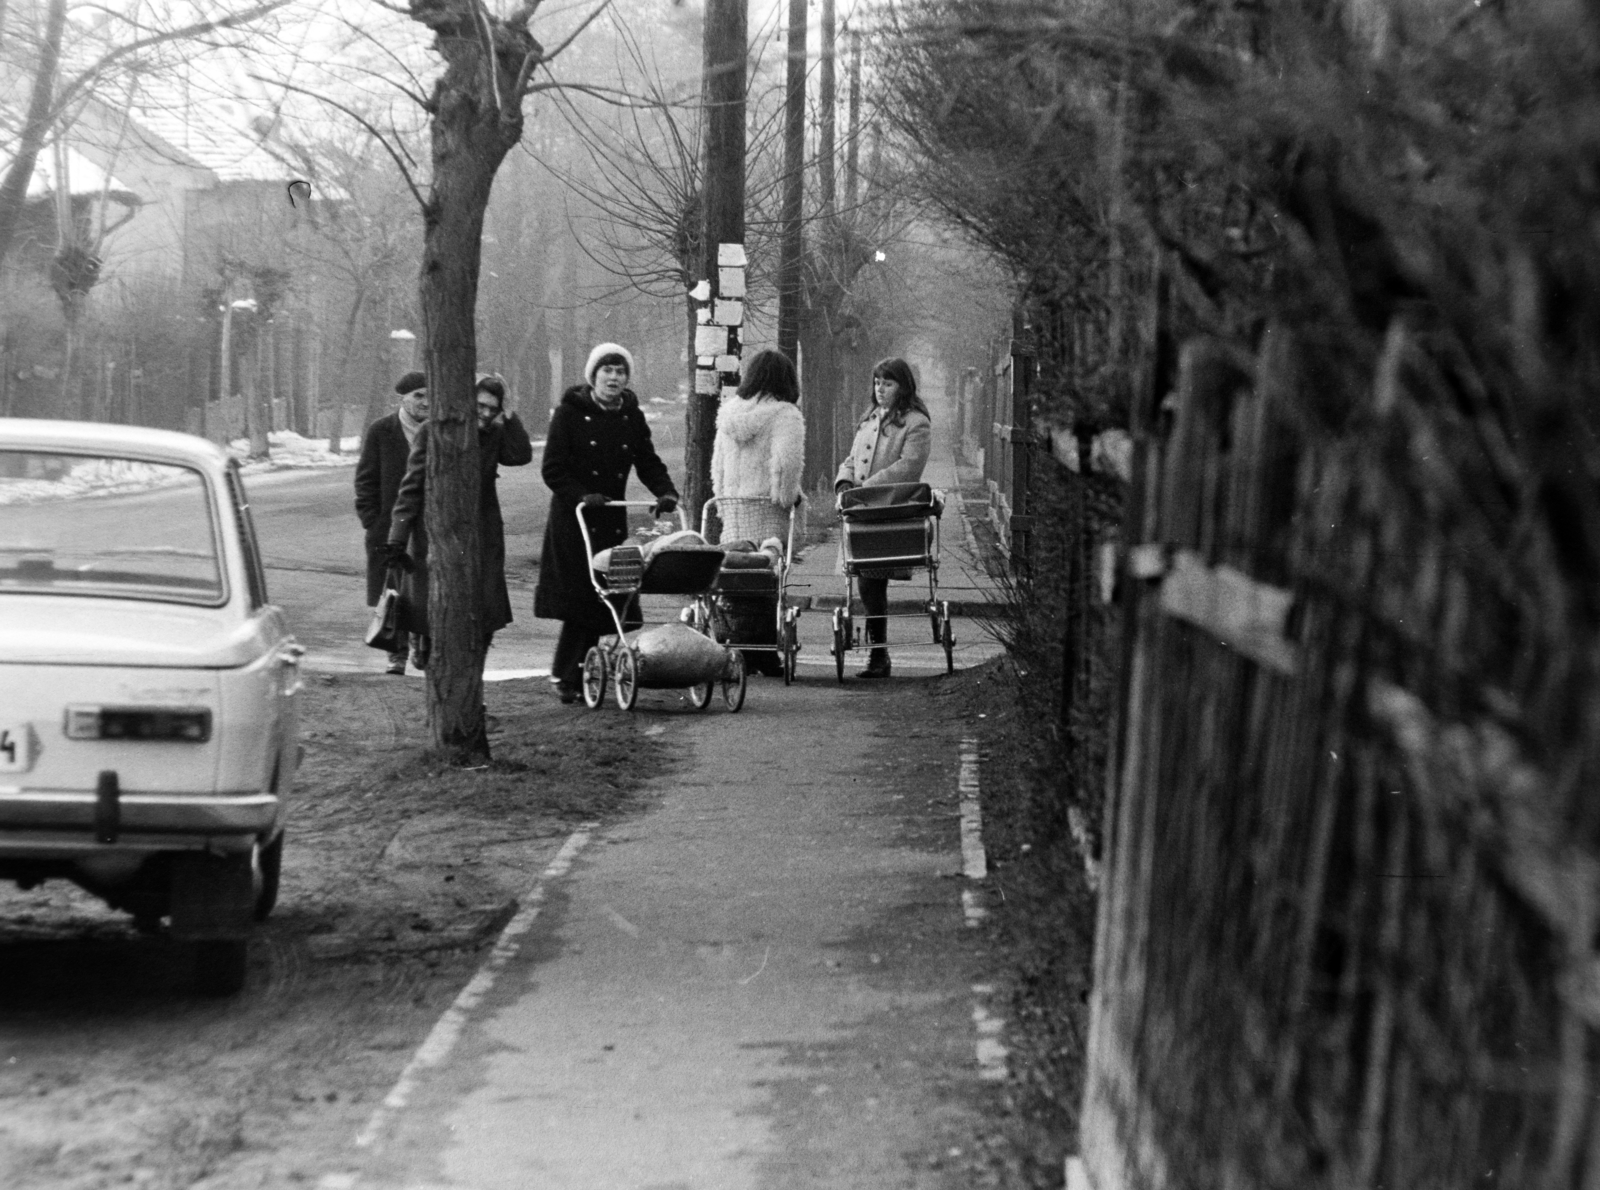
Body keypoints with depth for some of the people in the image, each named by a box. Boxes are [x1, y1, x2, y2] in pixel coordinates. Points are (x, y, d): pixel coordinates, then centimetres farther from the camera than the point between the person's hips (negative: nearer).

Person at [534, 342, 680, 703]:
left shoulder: (632, 417, 11)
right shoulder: (570, 413, -3)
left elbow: (648, 462, 11)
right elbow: (553, 470, -6)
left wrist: (666, 492, -7)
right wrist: (582, 496, -20)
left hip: (612, 521, 4)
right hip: (572, 519, -4)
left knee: (602, 603, 0)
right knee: (579, 600, -11)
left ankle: (573, 676, 9)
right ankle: (566, 675, -2)